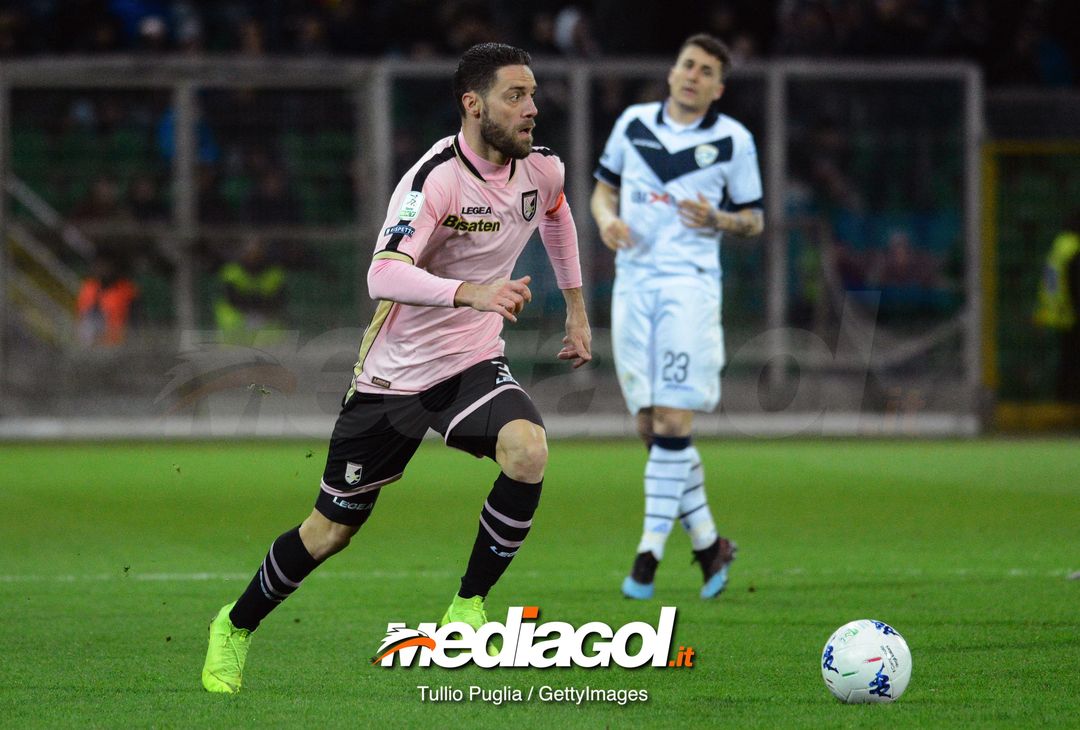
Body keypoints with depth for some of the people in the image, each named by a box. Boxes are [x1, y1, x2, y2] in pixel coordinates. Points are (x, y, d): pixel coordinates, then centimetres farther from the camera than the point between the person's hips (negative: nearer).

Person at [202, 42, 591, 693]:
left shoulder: (542, 168, -4)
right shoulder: (435, 177, -24)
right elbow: (383, 274, -38)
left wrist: (576, 306, 24)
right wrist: (470, 293, -53)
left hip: (473, 363, 4)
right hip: (395, 371, -4)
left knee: (527, 449, -29)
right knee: (332, 529, 6)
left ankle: (469, 606, -12)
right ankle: (237, 626, 33)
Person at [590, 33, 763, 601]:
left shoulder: (733, 140, 1)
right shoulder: (634, 123, 10)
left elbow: (754, 220, 7)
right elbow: (604, 188, 20)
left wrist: (716, 219, -13)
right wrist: (607, 218, -2)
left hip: (689, 283, -4)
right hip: (633, 282, 4)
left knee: (671, 421, -13)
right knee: (649, 426, 3)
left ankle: (651, 549, -9)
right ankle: (707, 542, 16)